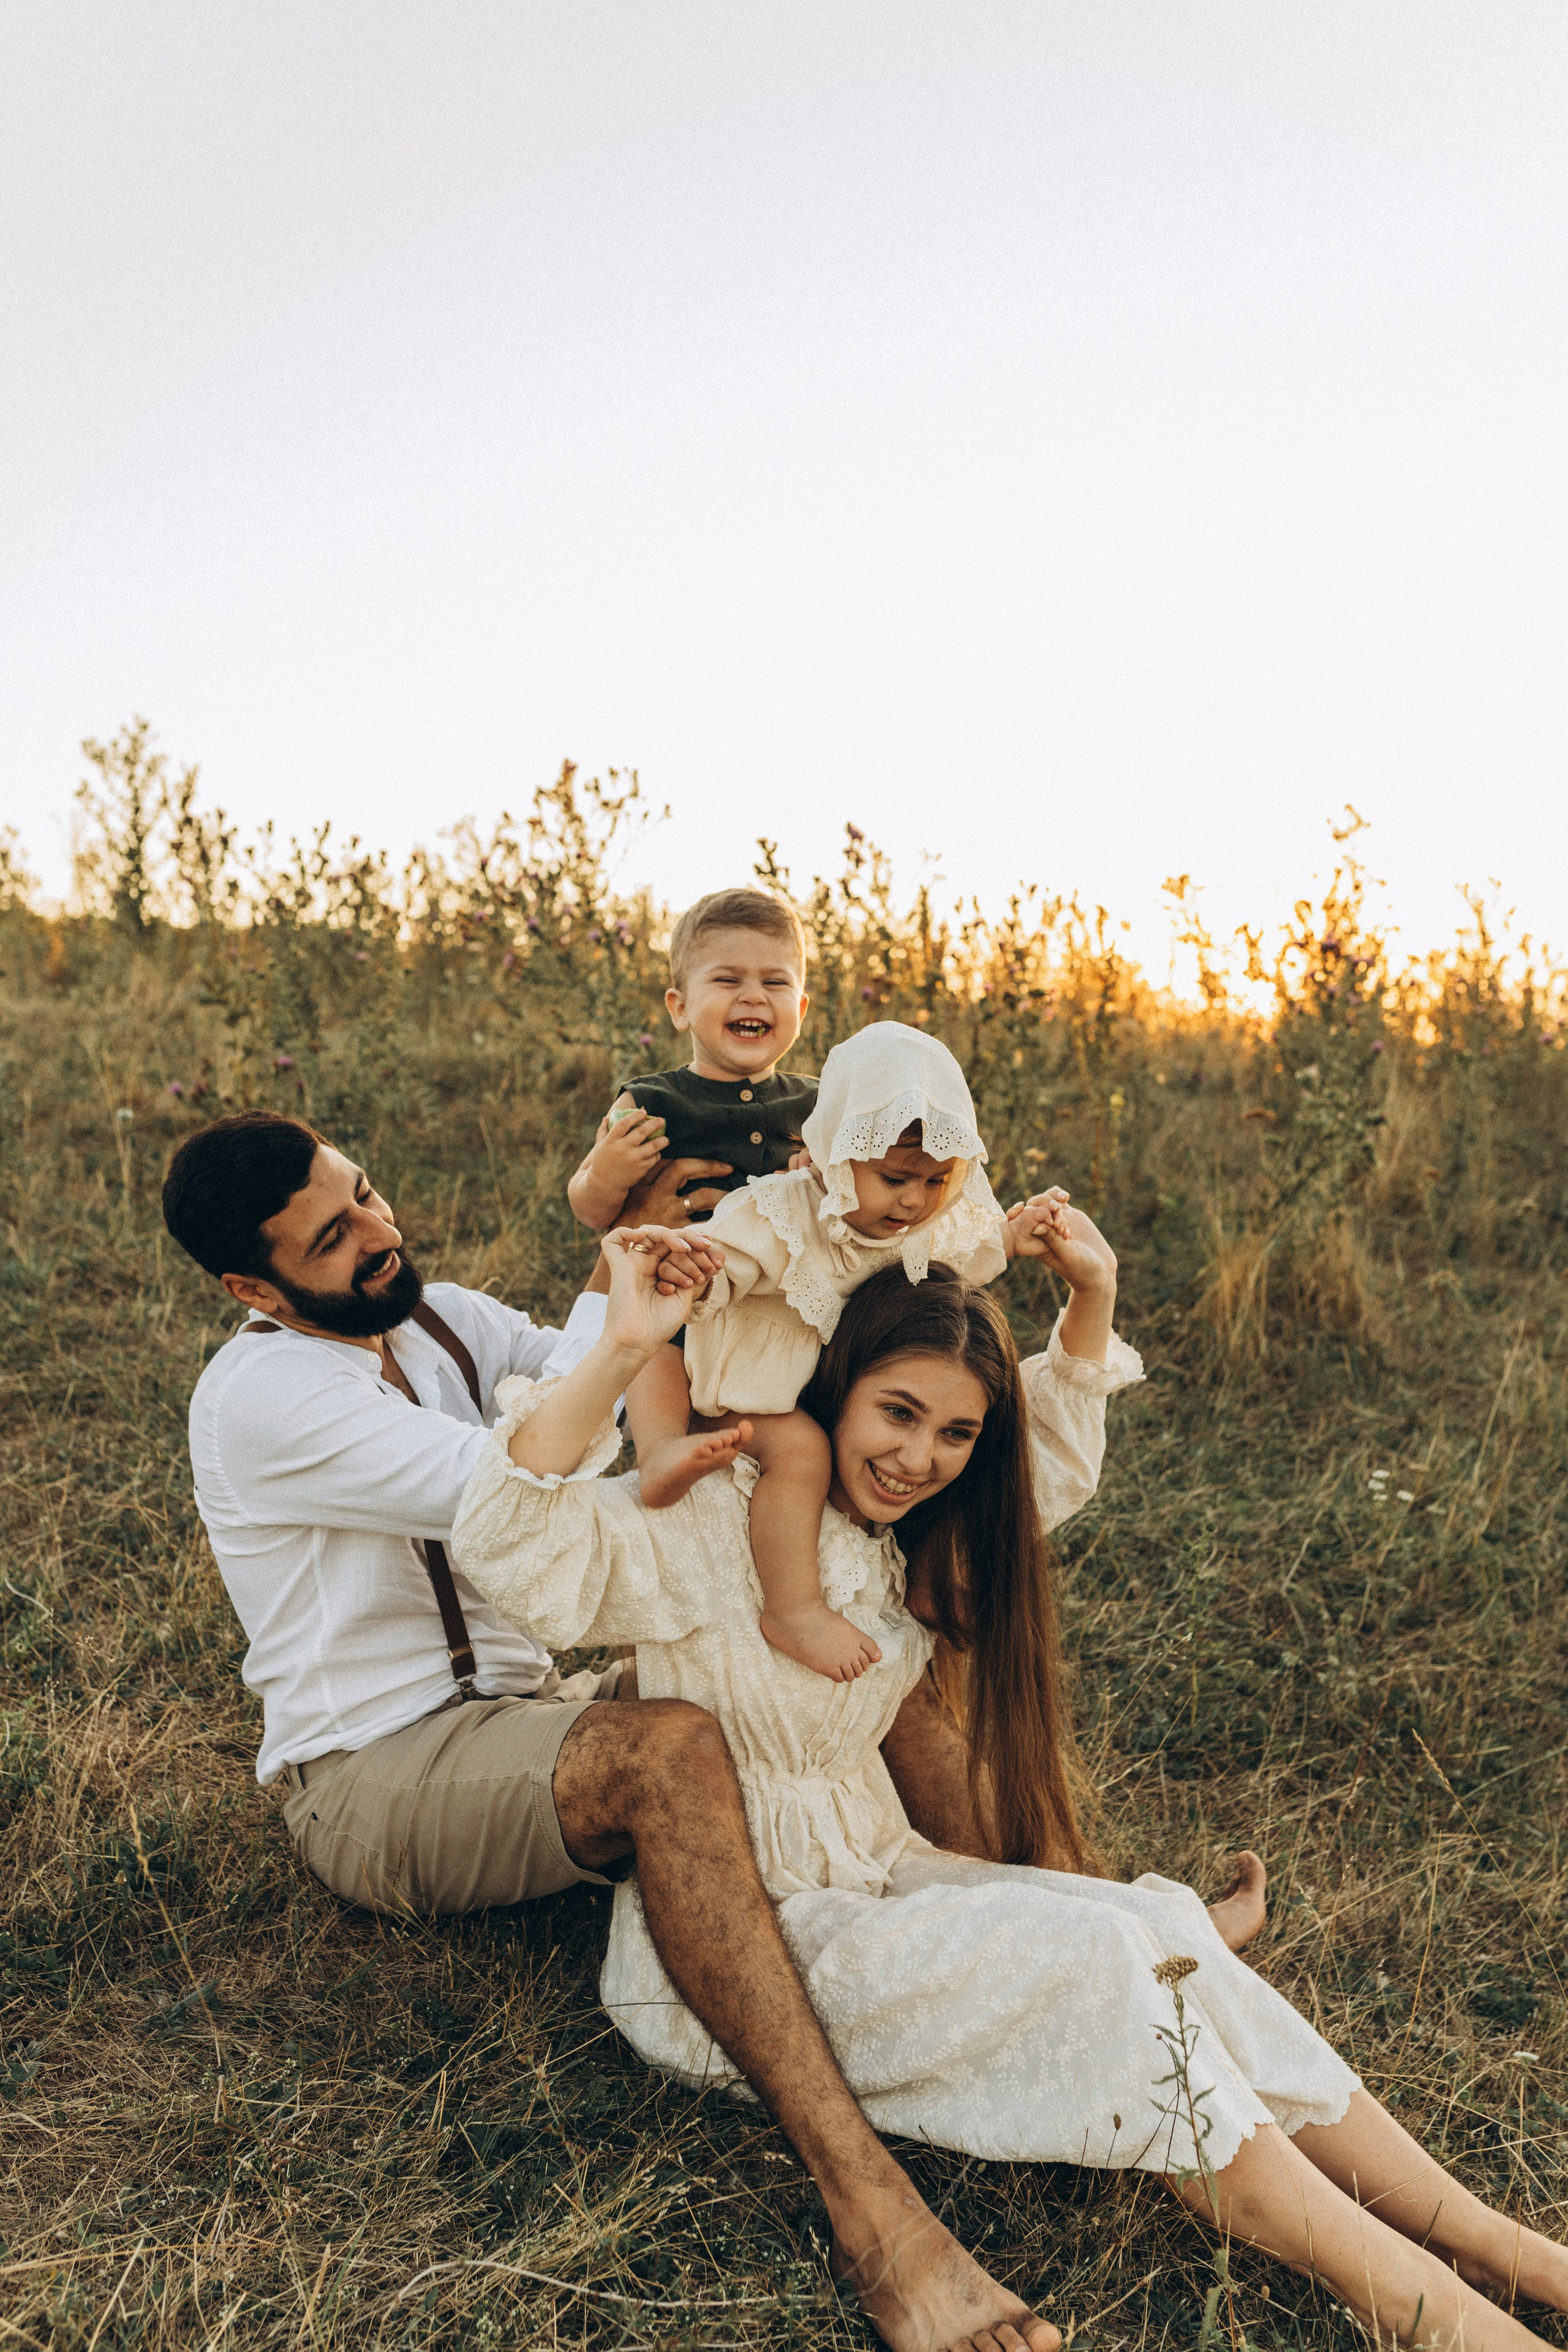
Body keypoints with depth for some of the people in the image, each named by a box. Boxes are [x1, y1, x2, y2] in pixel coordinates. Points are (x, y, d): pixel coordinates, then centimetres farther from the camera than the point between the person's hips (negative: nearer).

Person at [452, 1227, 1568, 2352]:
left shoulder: (914, 1539, 8)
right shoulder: (718, 1521, -17)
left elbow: (1058, 1458, 20)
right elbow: (518, 1545, -32)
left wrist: (1092, 1301, 5)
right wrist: (623, 1351, -42)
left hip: (877, 1881, 7)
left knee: (1156, 1925, -18)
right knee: (1087, 1961, -25)